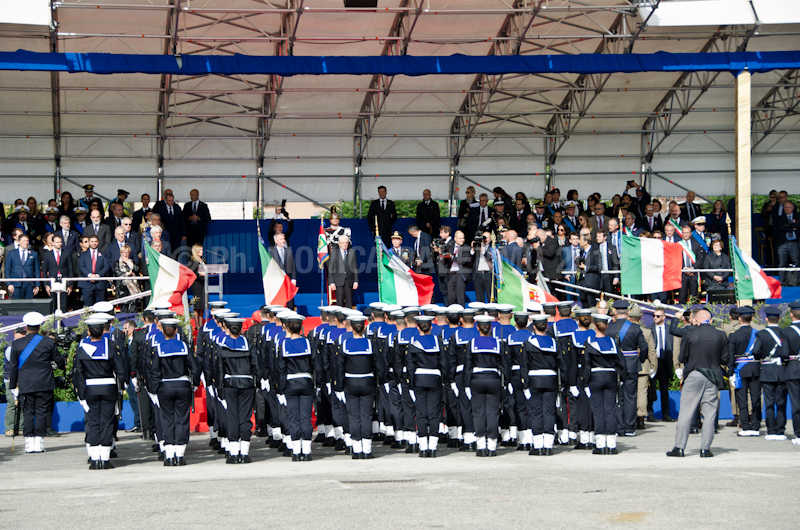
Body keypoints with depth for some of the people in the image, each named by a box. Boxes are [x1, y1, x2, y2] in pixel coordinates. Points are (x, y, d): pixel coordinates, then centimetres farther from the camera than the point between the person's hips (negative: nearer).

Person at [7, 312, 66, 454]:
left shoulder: (16, 344, 0)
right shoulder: (48, 342, -2)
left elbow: (13, 367, 4)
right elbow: (59, 360, 8)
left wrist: (13, 386, 12)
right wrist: (63, 365, 32)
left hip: (25, 385, 1)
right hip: (44, 384, -1)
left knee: (28, 414, 6)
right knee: (41, 413, 3)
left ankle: (29, 444, 1)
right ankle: (39, 442, -1)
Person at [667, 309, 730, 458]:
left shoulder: (690, 334, -5)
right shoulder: (721, 335, 1)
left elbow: (681, 358, -1)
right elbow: (725, 360, 4)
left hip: (693, 376, -2)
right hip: (713, 377, 2)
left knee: (686, 412, 3)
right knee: (709, 413, 6)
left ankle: (679, 447, 4)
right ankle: (705, 448, 4)